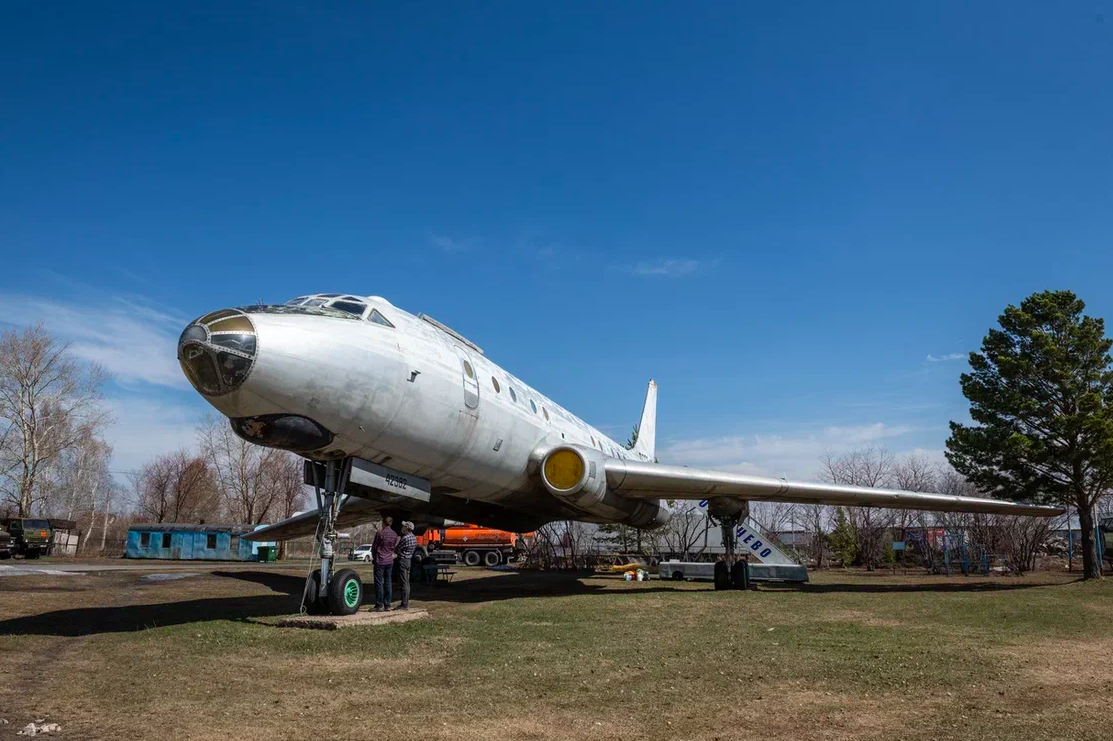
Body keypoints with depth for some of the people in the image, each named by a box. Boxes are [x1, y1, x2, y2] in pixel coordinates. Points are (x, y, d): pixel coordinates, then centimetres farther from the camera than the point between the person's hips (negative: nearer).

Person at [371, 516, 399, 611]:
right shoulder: (394, 535, 5)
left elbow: (374, 547, -5)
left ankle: (379, 606, 0)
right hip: (390, 561, 6)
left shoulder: (380, 533, -13)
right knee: (387, 583, 8)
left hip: (380, 561, -6)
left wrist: (374, 557, 11)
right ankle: (387, 605, 9)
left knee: (379, 583, -1)